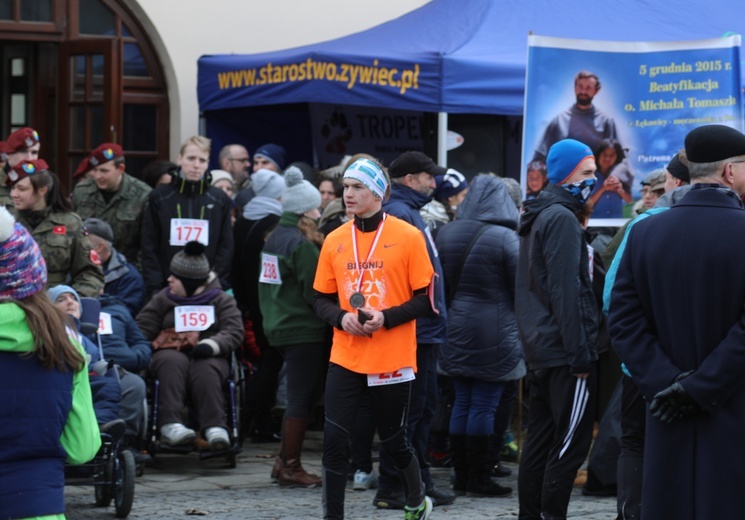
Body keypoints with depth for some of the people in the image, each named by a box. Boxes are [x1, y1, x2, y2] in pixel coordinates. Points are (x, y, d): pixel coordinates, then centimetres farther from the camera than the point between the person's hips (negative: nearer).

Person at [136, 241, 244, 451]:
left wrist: (210, 345, -21)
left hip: (208, 356, -1)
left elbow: (234, 332, -2)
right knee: (172, 364, -36)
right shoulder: (163, 299, 19)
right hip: (171, 352, 1)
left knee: (205, 370, -38)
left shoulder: (220, 300, 12)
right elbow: (142, 331, 11)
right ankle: (171, 424, -52)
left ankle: (214, 428, -50)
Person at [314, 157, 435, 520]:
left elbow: (426, 298, -5)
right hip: (345, 358, 3)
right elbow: (322, 300, 11)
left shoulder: (407, 237, -6)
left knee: (394, 441, 11)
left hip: (392, 359, -3)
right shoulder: (335, 241, 5)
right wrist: (341, 317, -10)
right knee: (334, 440, -6)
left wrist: (386, 317, -18)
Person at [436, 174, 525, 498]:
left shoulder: (446, 234, 4)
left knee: (462, 403, 11)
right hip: (493, 333, -6)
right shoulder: (505, 238, -13)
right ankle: (478, 479, 1)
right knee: (484, 406, -2)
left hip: (456, 330, 6)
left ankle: (461, 476, 14)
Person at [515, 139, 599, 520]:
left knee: (540, 441, 12)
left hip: (538, 349, 10)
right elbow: (566, 292, -19)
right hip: (563, 350, -10)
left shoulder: (537, 217, 18)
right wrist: (580, 352, -19)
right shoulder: (562, 219, -13)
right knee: (571, 444, -8)